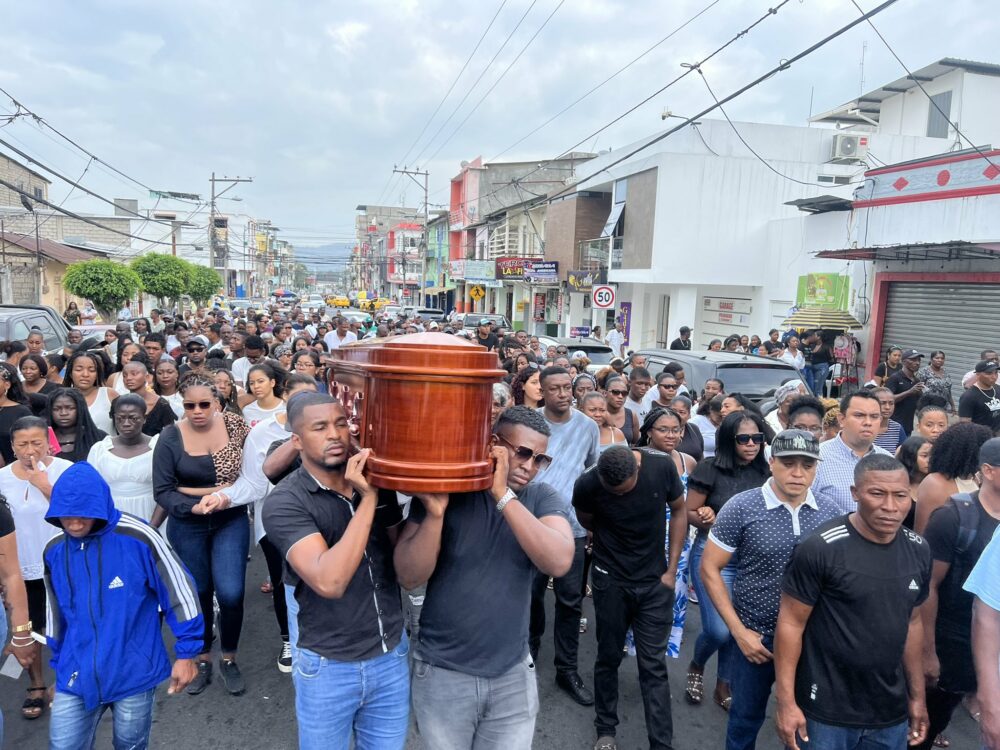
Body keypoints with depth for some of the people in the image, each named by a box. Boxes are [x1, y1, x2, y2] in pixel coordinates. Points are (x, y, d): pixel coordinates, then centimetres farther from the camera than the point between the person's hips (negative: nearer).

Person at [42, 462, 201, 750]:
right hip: (77, 676, 3)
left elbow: (179, 591, -11)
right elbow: (57, 613, 13)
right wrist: (59, 665, 20)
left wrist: (186, 653, -7)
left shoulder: (138, 538, -17)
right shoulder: (54, 551, -2)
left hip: (134, 673, -3)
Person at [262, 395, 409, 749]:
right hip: (328, 666, -4)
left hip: (392, 655, 4)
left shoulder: (374, 481, -3)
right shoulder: (284, 501, -17)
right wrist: (367, 499, -29)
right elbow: (329, 581, -30)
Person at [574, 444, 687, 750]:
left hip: (655, 581, 0)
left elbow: (678, 510, -2)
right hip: (611, 580, 0)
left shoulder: (662, 466, -19)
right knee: (608, 658, 13)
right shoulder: (587, 484, -20)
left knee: (654, 665, 3)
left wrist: (672, 569, -3)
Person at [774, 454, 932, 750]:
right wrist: (786, 702, -15)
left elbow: (912, 621, 11)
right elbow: (791, 623, -15)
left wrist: (917, 695, 14)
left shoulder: (918, 551, 0)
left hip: (891, 713, 5)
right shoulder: (819, 549, -19)